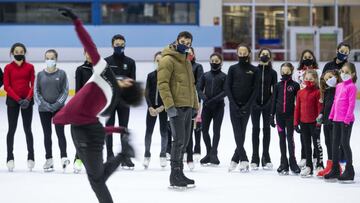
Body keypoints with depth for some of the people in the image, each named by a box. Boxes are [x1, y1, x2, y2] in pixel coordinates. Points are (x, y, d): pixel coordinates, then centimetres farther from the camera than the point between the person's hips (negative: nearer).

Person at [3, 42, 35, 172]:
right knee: (12, 129, 1)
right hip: (12, 101, 0)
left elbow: (33, 85, 1)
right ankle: (10, 158, 5)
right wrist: (18, 99, -15)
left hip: (27, 100, 0)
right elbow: (7, 86, -5)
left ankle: (31, 157, 11)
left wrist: (28, 98, -14)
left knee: (27, 129, 4)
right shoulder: (8, 68, 0)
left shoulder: (29, 67, 2)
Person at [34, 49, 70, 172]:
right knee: (47, 134, 6)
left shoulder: (61, 74, -2)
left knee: (60, 132, -5)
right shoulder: (40, 75, 3)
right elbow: (36, 91, 2)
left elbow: (65, 91, -3)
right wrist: (44, 104, -10)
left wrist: (57, 104, -13)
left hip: (58, 108, -2)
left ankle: (64, 157, 0)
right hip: (44, 109, 2)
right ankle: (49, 160, 10)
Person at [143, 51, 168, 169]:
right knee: (148, 131, -1)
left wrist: (162, 107, -14)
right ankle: (147, 156, 5)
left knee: (164, 131, 2)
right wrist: (150, 107, -10)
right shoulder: (151, 76, 5)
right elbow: (147, 93, 2)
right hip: (152, 107, 2)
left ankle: (163, 155, 12)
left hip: (164, 107, -2)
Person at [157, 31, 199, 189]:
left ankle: (179, 174, 18)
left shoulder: (186, 61, 20)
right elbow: (162, 83, -16)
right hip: (177, 107, -9)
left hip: (187, 107, 9)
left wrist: (195, 105, 22)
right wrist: (169, 105, -23)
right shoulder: (168, 60, -8)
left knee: (184, 141, 11)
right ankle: (175, 177, -6)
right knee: (179, 140, -10)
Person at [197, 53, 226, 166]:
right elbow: (199, 89, 5)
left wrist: (214, 99, -18)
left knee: (216, 129, -6)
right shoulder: (205, 75, 9)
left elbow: (225, 92, -6)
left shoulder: (223, 76, 2)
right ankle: (209, 153, 12)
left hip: (218, 106, -3)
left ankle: (214, 153, -3)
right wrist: (204, 98, -13)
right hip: (206, 106, 3)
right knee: (204, 129, 1)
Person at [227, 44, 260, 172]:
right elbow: (228, 87, 2)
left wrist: (248, 105, -9)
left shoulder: (254, 70, 4)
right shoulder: (233, 69, 6)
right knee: (238, 133, -8)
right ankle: (244, 161, -11)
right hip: (234, 105, 0)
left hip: (246, 106, 0)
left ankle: (235, 160, 9)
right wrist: (234, 104, -8)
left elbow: (255, 90, 1)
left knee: (242, 133, 1)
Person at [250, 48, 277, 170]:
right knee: (255, 129, 0)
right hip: (255, 104, 0)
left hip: (267, 104, 0)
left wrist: (270, 103, -7)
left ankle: (266, 159, 5)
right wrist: (253, 102, -5)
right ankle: (255, 159, 2)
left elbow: (274, 90, 4)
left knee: (266, 129, 1)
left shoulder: (272, 73, 5)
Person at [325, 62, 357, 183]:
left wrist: (347, 118, -19)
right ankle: (335, 170, 20)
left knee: (345, 143, -6)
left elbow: (352, 104, -15)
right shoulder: (339, 86, 14)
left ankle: (349, 172, 1)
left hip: (346, 120, -8)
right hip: (337, 119, 8)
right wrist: (332, 116, 15)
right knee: (335, 144, 11)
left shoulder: (351, 87, -9)